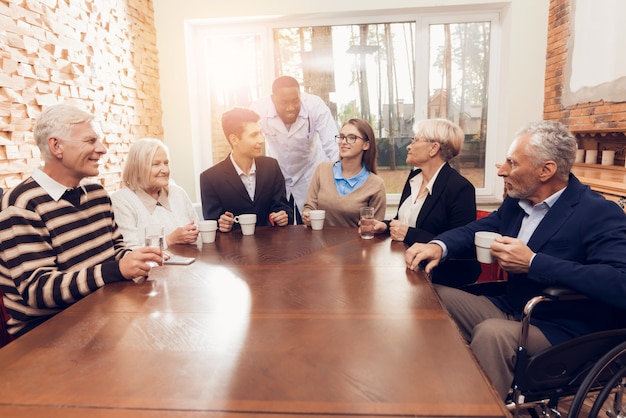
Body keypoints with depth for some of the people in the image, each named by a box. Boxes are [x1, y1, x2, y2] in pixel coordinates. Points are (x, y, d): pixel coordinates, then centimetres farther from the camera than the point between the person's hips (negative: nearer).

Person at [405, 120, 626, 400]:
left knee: (492, 333, -34)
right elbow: (477, 229, 13)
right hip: (509, 310, 8)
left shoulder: (600, 214, -18)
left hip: (560, 332, -7)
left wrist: (533, 263, -31)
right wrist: (438, 246, -9)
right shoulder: (516, 200, 3)